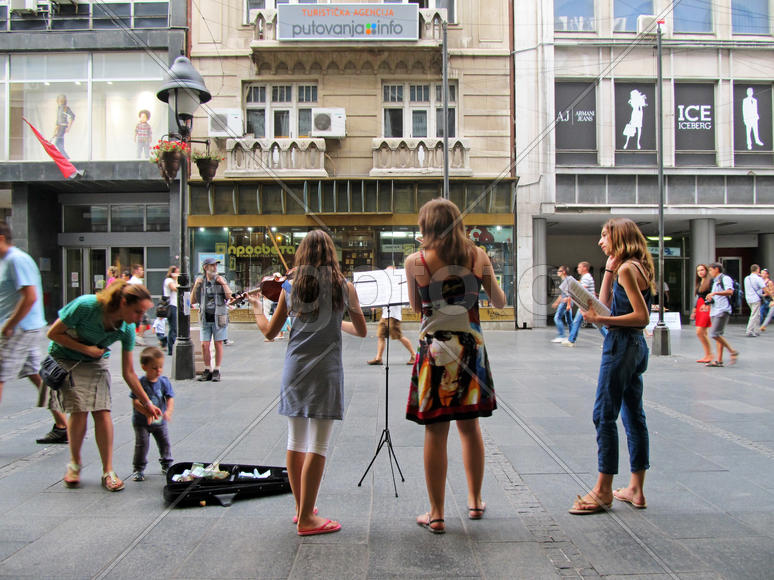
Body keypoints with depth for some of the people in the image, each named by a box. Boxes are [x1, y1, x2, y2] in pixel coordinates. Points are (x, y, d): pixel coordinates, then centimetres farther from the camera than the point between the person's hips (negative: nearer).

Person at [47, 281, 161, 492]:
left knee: (102, 411, -11)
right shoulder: (86, 305, -31)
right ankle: (74, 464, 11)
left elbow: (128, 372, -9)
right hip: (65, 359, -3)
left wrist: (146, 403, -9)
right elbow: (53, 333, -18)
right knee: (79, 410, -14)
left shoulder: (127, 329, -18)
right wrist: (86, 349, -23)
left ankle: (108, 472, -3)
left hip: (96, 362, 3)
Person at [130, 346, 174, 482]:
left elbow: (170, 398, -7)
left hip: (160, 421, 3)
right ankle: (139, 469, 9)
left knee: (165, 442, 9)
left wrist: (169, 411, -26)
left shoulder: (164, 382, -6)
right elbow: (136, 402, -18)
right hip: (141, 421, -3)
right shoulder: (140, 383, -15)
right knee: (141, 444, -5)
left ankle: (166, 465, 28)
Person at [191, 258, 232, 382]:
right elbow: (192, 301, 7)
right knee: (204, 345, 0)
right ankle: (207, 370, 12)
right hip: (205, 319, 2)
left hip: (219, 318, -2)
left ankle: (217, 371, 9)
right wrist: (196, 286, -4)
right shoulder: (200, 281, 8)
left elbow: (229, 296, -5)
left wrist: (223, 283, -13)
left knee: (218, 344, 1)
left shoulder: (220, 280, 5)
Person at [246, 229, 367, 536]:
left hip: (294, 370, 4)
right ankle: (307, 519, 6)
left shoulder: (290, 288, 4)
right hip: (325, 371, -4)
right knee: (317, 447, 1)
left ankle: (302, 509, 27)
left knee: (295, 442, 14)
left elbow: (269, 331, 11)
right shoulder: (344, 287, -1)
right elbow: (361, 330, 6)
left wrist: (256, 306, 27)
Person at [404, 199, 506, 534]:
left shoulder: (415, 262, -5)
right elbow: (500, 302, 11)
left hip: (434, 348, -3)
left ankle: (436, 514, 12)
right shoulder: (478, 255, 0)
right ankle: (475, 502, 29)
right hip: (471, 346, 3)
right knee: (469, 426, 17)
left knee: (435, 433, 4)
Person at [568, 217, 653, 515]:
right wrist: (609, 269, 10)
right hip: (635, 345, 10)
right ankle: (636, 489, 20)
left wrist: (602, 320, -19)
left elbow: (642, 316, -19)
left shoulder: (627, 269, -14)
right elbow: (605, 304, 14)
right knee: (634, 415, 12)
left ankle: (603, 491, 1)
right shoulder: (635, 267, 15)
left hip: (621, 345, -10)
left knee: (604, 415, -5)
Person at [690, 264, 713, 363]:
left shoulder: (710, 281, -6)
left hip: (707, 308, -8)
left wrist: (707, 305, -26)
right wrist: (694, 311, 23)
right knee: (703, 333, 7)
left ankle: (709, 354, -4)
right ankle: (707, 355, 12)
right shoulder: (698, 283, 18)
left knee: (699, 332, -14)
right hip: (699, 308, 8)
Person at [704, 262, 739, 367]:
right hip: (714, 311, 9)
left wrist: (714, 293, -29)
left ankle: (732, 351, -7)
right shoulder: (715, 282, 25)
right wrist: (710, 299, 16)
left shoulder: (725, 279, -4)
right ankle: (719, 361, 3)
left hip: (722, 311, -9)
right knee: (718, 335, 5)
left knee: (714, 334, -18)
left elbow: (730, 291, -23)